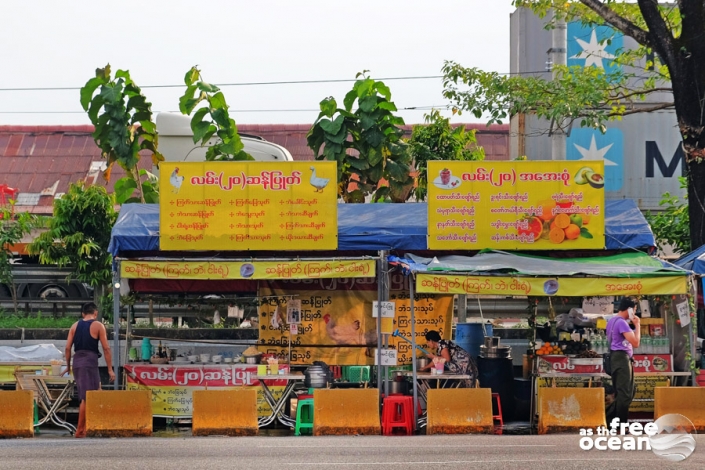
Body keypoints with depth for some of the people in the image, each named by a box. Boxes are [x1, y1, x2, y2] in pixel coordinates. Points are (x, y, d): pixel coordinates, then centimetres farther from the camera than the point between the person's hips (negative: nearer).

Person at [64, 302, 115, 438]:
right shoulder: (98, 326, -1)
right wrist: (110, 369, -4)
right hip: (90, 362, -6)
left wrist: (68, 365, 17)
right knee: (86, 397, -4)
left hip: (77, 361, 6)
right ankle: (80, 430, -6)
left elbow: (68, 347, 7)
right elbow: (106, 348, -6)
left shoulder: (75, 326, 12)